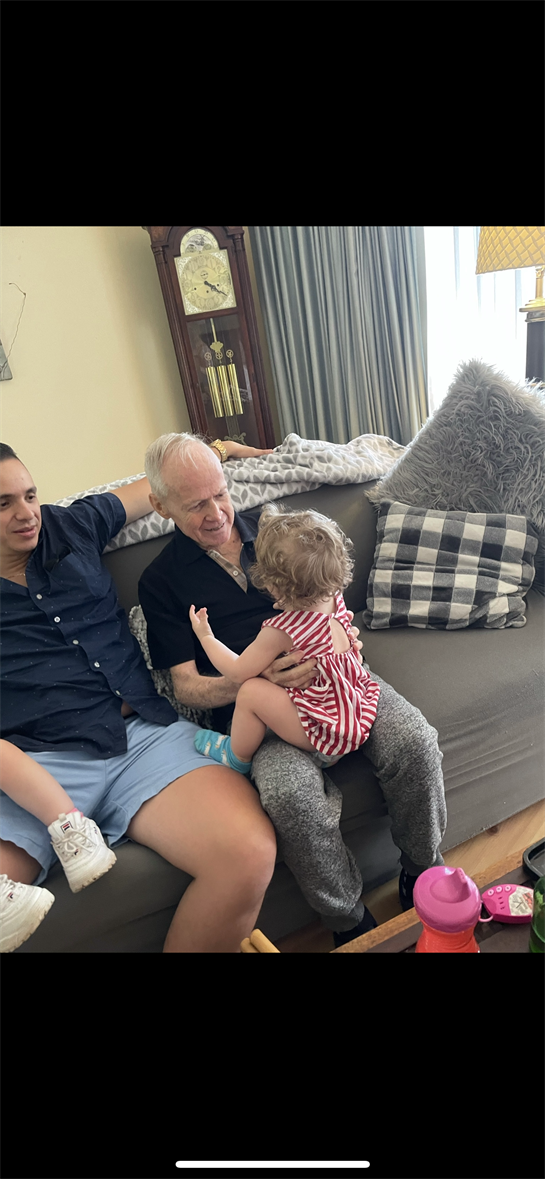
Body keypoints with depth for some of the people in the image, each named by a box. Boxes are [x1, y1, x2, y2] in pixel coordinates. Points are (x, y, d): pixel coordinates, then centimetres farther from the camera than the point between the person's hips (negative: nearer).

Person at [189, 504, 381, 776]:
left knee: (251, 691, -11)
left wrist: (205, 636, -1)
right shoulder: (335, 599, -5)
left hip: (328, 731, -9)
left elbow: (238, 672, -13)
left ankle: (238, 759, 15)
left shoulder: (281, 631, -26)